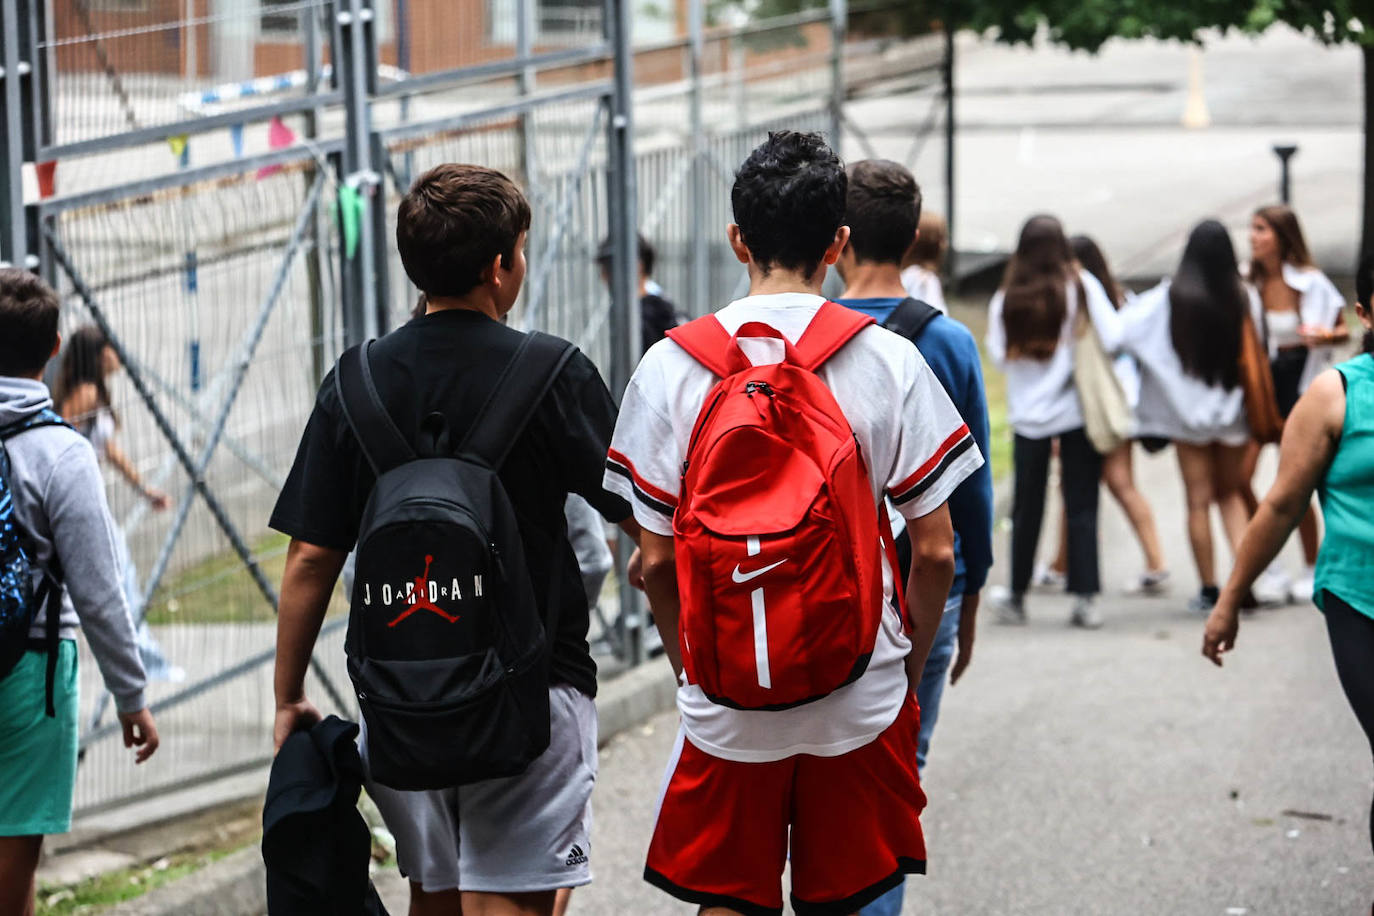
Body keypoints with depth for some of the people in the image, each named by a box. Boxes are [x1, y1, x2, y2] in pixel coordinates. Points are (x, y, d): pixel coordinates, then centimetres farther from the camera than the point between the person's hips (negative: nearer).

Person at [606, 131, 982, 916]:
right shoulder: (889, 361, -6)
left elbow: (657, 561, -2)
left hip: (727, 702, 0)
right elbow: (934, 554, -4)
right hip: (859, 697, 0)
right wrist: (907, 669, 13)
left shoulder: (673, 365, -4)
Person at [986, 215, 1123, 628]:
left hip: (1029, 414, 1)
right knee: (1081, 506, 2)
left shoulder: (1006, 298, -4)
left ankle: (1017, 597, 17)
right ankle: (1085, 598, -5)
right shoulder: (1081, 285, -7)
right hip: (1077, 409, -1)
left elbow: (998, 352, -6)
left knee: (1026, 508, 11)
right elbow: (1113, 338, -11)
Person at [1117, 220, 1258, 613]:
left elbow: (1123, 331, -16)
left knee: (1199, 499, 5)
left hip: (1188, 409, -2)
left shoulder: (1170, 298, -12)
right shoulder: (1244, 298, -8)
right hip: (1233, 410, 2)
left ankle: (1209, 590, 7)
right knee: (1230, 493, 16)